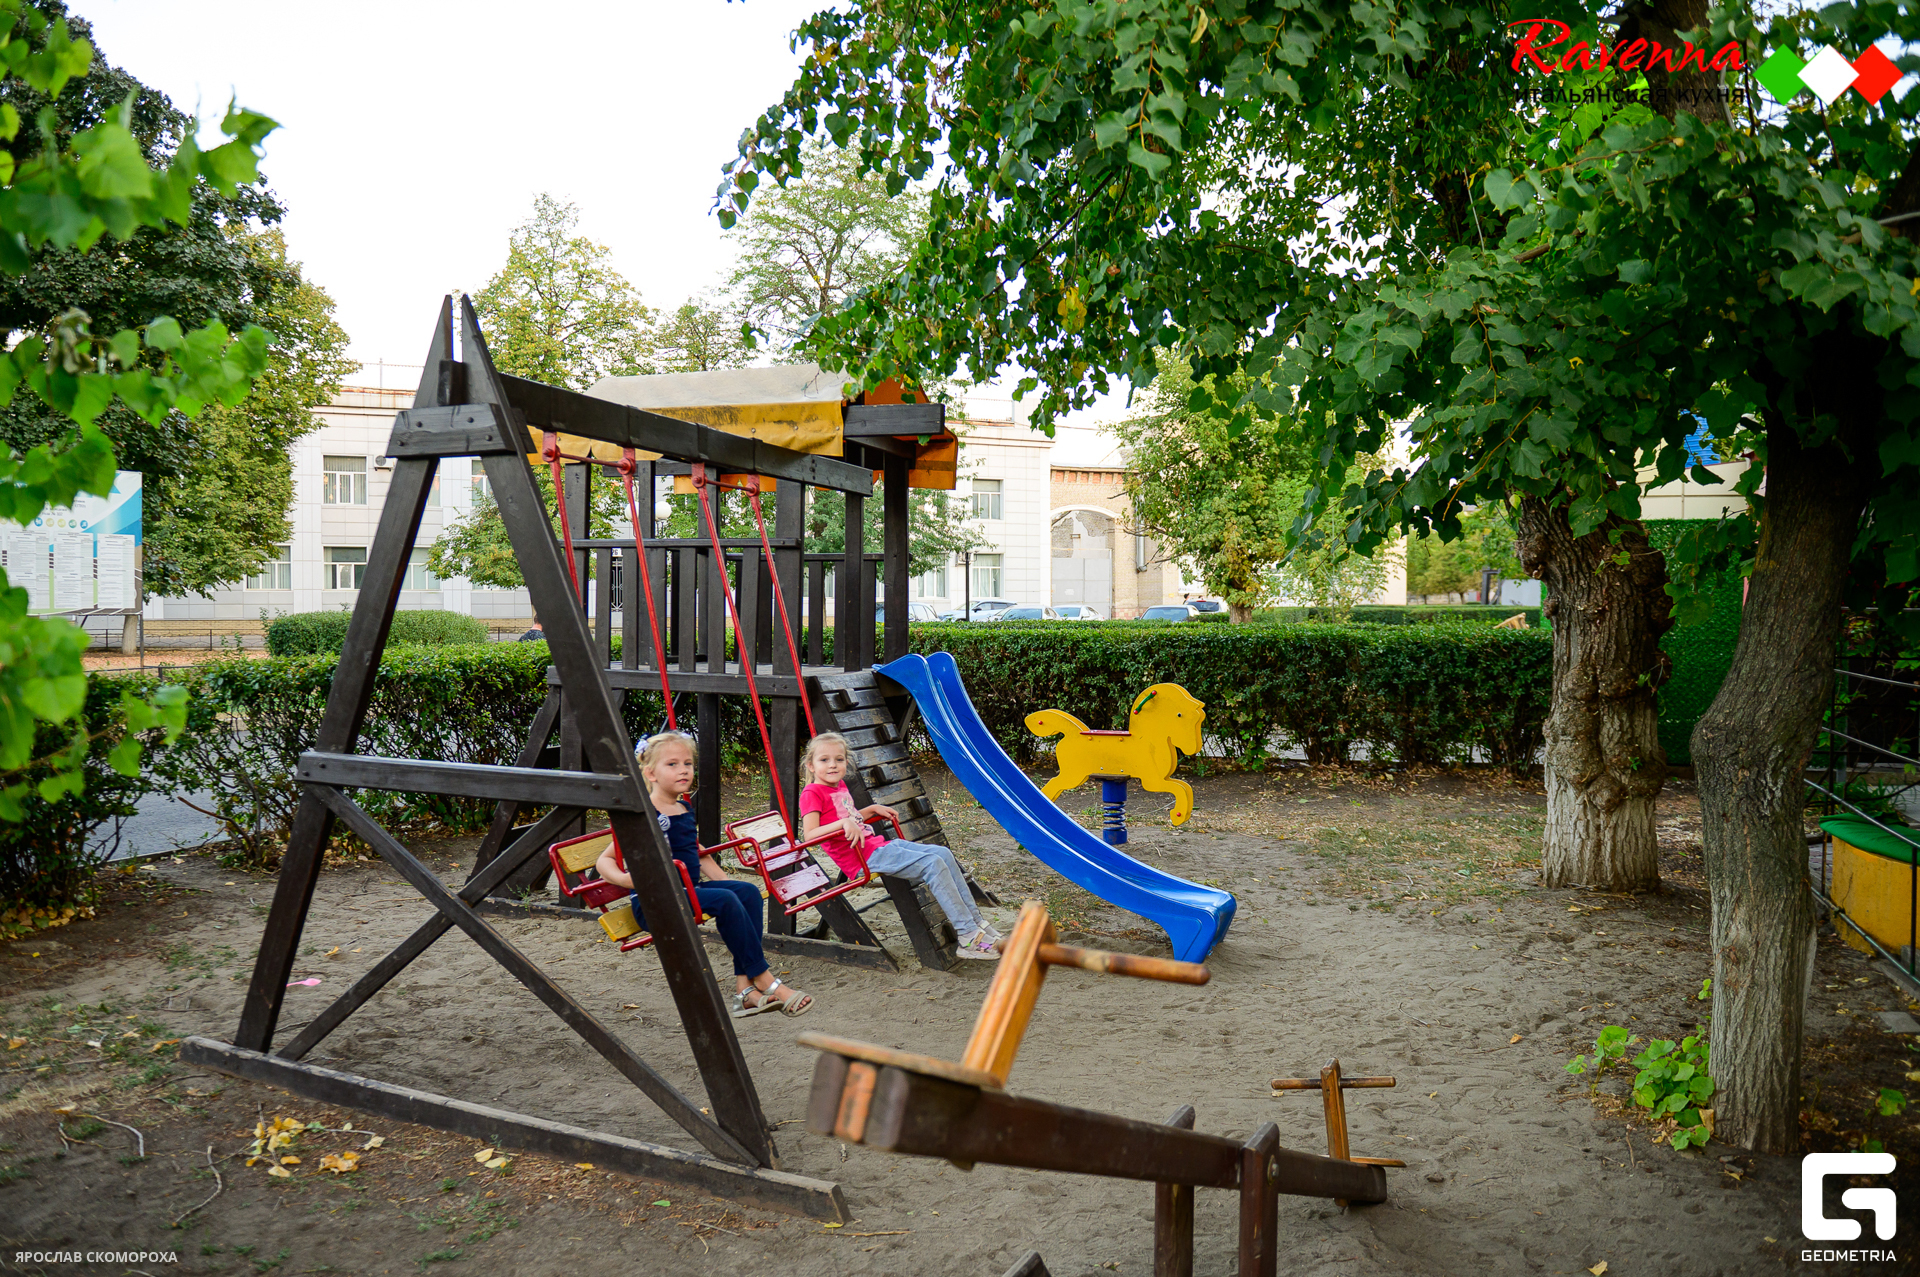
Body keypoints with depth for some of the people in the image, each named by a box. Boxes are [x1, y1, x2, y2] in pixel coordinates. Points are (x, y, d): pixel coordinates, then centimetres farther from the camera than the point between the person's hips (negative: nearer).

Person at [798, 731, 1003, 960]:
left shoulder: (840, 786, 19)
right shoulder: (811, 794, -8)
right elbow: (809, 835, -21)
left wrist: (874, 809, 19)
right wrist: (844, 822, -30)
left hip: (879, 845, 10)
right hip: (864, 858, -10)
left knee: (943, 854, -1)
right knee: (933, 864, -21)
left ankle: (976, 922, 4)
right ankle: (969, 937, -19)